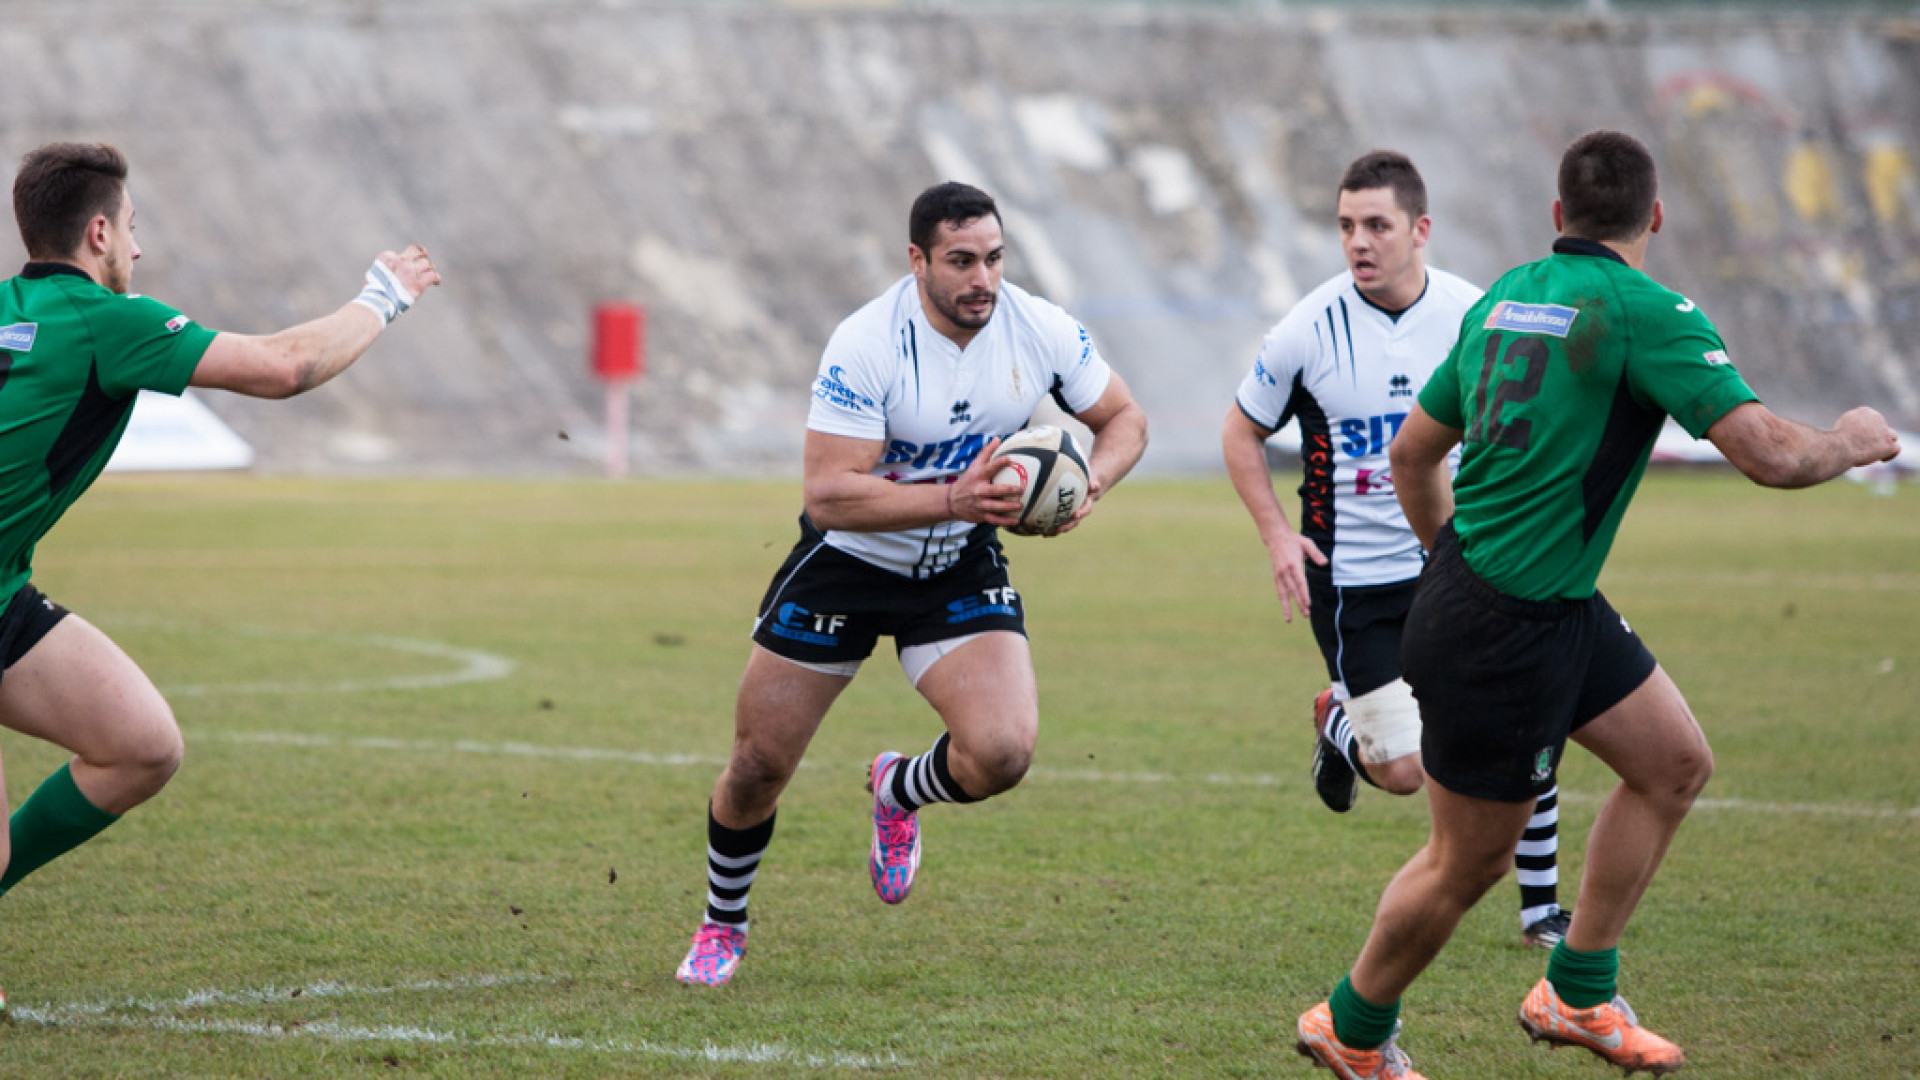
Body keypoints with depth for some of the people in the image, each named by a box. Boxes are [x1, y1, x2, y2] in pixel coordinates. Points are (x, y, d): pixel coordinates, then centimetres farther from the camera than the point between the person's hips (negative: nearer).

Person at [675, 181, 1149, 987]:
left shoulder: (1041, 330, -13)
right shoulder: (865, 345, -26)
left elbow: (1124, 419, 3)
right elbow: (828, 494, -29)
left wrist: (1089, 483, -19)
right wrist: (953, 500, -38)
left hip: (962, 572, 2)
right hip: (845, 564, -2)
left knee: (1001, 753, -21)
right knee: (758, 769, 4)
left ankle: (899, 791, 16)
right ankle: (722, 927, 33)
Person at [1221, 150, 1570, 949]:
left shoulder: (1474, 315, -5)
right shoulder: (1310, 330, -11)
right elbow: (1242, 431, 4)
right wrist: (1277, 533, -7)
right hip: (1355, 579, -2)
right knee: (1404, 773, -7)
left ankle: (1541, 907, 13)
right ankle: (1339, 722, 29)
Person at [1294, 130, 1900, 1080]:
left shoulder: (1503, 299, 7)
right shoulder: (1645, 311, -18)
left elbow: (1412, 451, 16)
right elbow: (1769, 455, -23)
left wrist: (1453, 562, 29)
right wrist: (1854, 442, -3)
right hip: (1508, 637, -9)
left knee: (1675, 763, 16)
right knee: (1467, 864, 5)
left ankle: (1577, 995, 24)